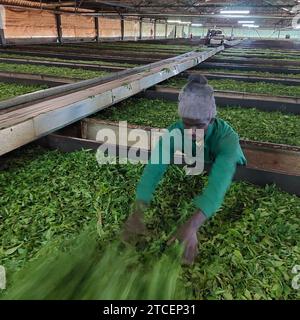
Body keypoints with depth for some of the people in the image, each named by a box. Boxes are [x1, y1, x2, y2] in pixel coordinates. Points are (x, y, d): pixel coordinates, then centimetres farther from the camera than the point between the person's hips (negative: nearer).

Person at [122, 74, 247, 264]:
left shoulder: (226, 136, -40)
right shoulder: (175, 132, -31)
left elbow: (219, 182, -54)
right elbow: (153, 169, -44)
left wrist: (192, 226, -68)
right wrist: (138, 213, -58)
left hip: (226, 172, -2)